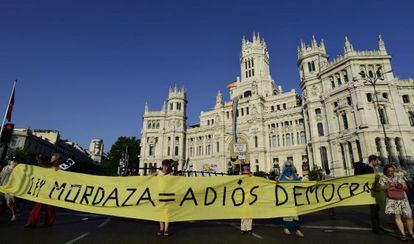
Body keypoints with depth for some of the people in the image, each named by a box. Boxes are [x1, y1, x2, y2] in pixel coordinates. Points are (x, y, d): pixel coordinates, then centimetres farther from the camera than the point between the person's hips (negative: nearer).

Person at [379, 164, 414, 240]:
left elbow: (406, 187, 9)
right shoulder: (383, 178, 4)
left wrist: (401, 186, -13)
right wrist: (389, 185, -23)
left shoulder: (399, 177, 11)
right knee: (397, 216, -10)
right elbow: (382, 188, -6)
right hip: (392, 200, -2)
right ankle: (403, 234, -3)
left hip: (403, 199, 2)